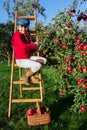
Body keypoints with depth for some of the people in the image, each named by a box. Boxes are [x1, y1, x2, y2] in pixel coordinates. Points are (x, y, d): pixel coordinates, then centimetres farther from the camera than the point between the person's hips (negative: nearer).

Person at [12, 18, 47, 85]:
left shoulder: (27, 36, 13)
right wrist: (34, 45, -18)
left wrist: (35, 47, -6)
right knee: (38, 65, -26)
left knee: (44, 60, 5)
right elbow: (23, 46, -33)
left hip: (29, 57, 9)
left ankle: (31, 76, 7)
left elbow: (30, 50, 17)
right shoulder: (17, 35, -15)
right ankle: (25, 76, -2)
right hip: (21, 60, -9)